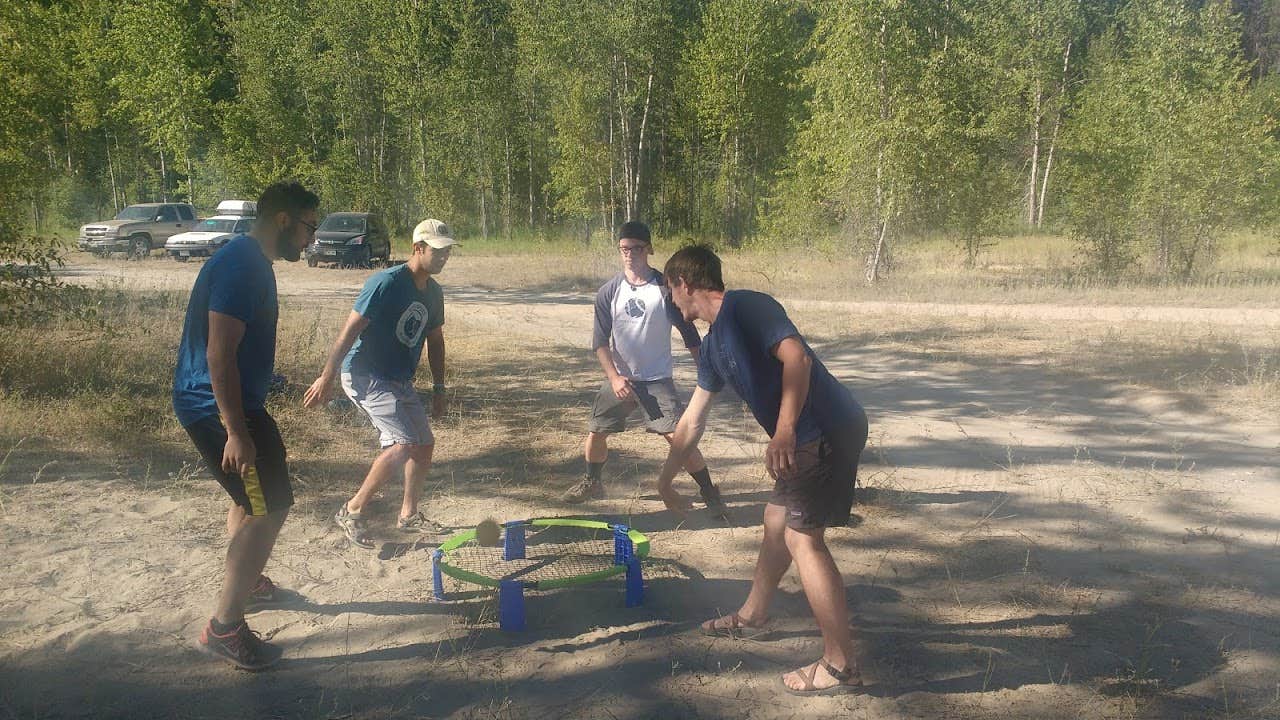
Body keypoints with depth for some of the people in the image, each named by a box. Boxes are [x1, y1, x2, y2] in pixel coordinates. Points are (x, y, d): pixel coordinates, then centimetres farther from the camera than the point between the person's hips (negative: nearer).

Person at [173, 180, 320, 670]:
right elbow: (219, 353, -26)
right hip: (218, 407, -11)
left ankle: (243, 579, 46)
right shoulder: (242, 265, -20)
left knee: (250, 496, 25)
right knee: (270, 508, -9)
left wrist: (244, 421, 28)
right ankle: (224, 627, -1)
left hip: (226, 404, 11)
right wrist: (236, 431, -27)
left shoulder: (251, 261, 12)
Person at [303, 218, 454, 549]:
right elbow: (350, 330, -19)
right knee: (405, 443, -20)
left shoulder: (433, 292, 6)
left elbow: (435, 339, 17)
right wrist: (326, 378, -20)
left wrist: (439, 389, 17)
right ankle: (352, 511, -7)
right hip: (365, 375, -9)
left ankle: (409, 514, 28)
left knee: (425, 444, 10)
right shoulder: (387, 283, -19)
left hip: (399, 381, 9)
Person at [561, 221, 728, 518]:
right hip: (620, 379, 3)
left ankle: (710, 494, 1)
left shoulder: (666, 289, -7)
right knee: (595, 432, 7)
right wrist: (614, 377, -12)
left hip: (657, 380, -3)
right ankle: (592, 482, 34)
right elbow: (600, 341, 0)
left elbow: (690, 334, -1)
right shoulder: (609, 292, -2)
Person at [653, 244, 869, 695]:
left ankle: (840, 665, 0)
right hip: (806, 439, 10)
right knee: (777, 519, 21)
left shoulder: (746, 307, -13)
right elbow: (692, 423, 23)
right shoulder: (713, 344, 16)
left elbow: (796, 357, -27)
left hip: (828, 431, -10)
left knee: (802, 537, -8)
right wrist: (665, 480, 29)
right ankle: (753, 614, 42)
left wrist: (784, 431, -36)